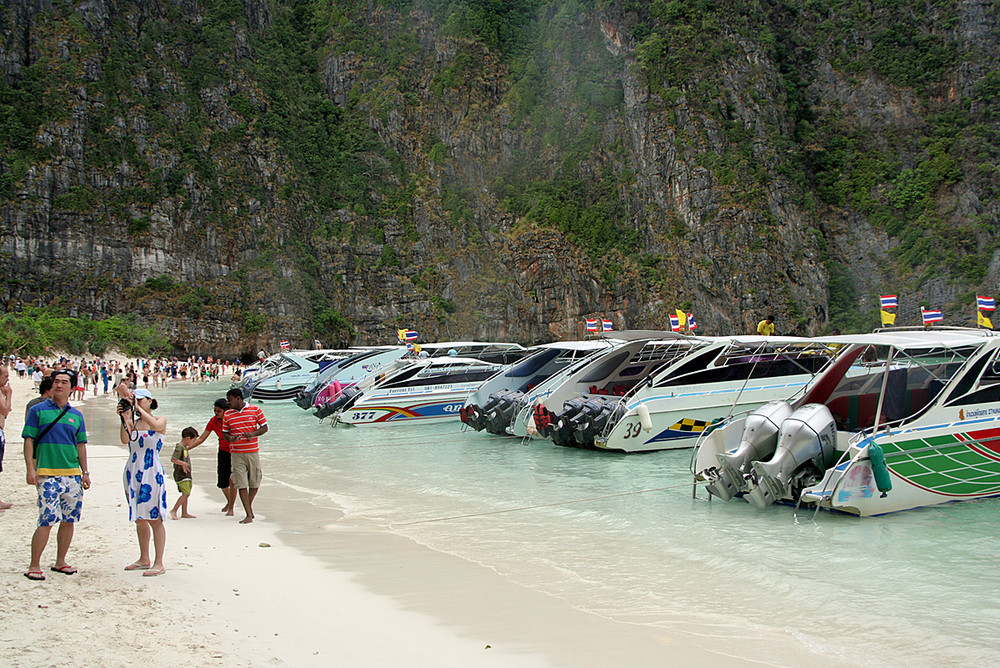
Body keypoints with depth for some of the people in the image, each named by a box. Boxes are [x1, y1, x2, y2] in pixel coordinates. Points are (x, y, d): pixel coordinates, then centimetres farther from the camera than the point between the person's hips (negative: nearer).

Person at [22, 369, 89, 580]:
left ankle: (60, 562, 19)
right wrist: (30, 469, -10)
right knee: (47, 520, -10)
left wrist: (85, 472, 13)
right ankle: (34, 565, 0)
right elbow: (29, 440, -1)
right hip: (47, 474, -4)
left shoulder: (76, 415, 14)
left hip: (73, 474, 5)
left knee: (69, 520, 7)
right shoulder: (38, 410, 3)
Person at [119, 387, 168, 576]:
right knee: (139, 519, 12)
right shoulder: (132, 422, 12)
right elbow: (125, 440, -6)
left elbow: (155, 425, -23)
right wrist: (125, 419, -15)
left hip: (151, 473, -6)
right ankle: (144, 559, 23)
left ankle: (159, 563, -4)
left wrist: (138, 407, -21)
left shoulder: (160, 421, 1)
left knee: (154, 518, -6)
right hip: (133, 473, 6)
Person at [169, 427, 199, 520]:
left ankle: (184, 513, 17)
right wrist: (182, 463, -33)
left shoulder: (185, 447, 14)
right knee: (186, 493, -14)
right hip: (181, 475, -10)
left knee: (186, 494, 11)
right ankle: (174, 510, -6)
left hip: (186, 475, 10)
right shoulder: (179, 447, -16)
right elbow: (173, 459, -25)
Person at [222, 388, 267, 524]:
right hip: (236, 453, 1)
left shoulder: (255, 410, 0)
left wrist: (253, 433, -16)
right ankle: (249, 515, -3)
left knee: (254, 483, 7)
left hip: (253, 452, -1)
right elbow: (224, 433, 11)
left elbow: (264, 427, 3)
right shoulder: (227, 415, 6)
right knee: (241, 484, -5)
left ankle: (249, 504, 34)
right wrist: (230, 438, -13)